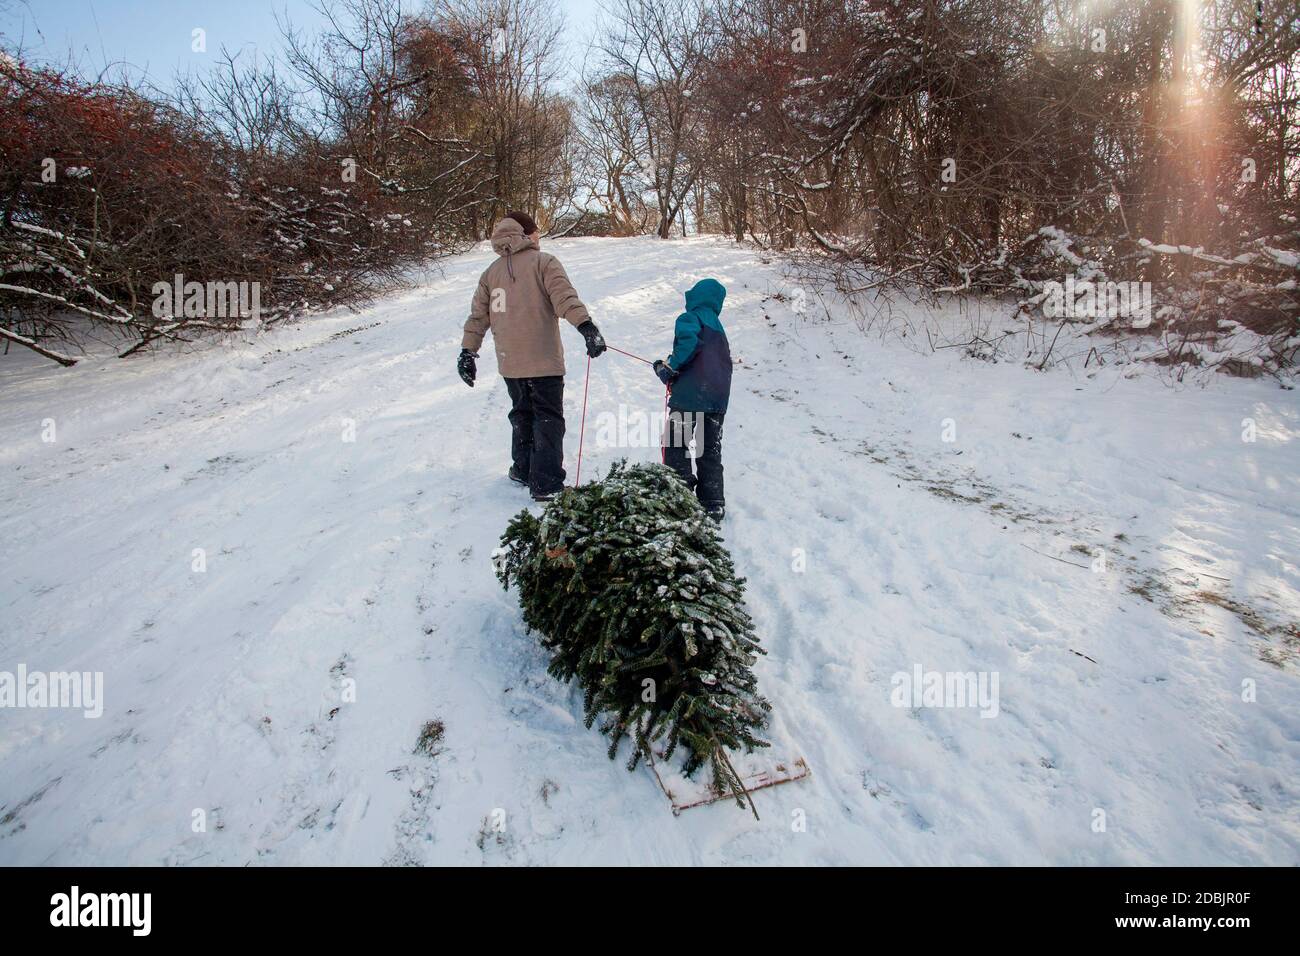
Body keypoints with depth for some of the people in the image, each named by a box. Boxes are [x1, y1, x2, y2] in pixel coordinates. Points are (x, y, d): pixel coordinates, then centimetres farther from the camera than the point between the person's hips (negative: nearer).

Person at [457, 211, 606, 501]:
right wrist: (587, 327, -29)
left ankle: (523, 469, 30)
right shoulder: (543, 262, -3)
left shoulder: (491, 272, 12)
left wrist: (468, 352, 18)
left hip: (510, 363, 5)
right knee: (548, 419, 0)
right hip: (544, 360, -5)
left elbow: (477, 315, 14)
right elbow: (565, 297, -20)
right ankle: (546, 485, -6)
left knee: (522, 413, 23)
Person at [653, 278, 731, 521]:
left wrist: (670, 367, -12)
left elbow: (690, 340, -25)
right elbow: (725, 360, 18)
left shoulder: (690, 317, -3)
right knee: (710, 451, 14)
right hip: (719, 398, 8)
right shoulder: (718, 327, 22)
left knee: (675, 445, 4)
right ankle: (713, 505, 16)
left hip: (691, 394, -8)